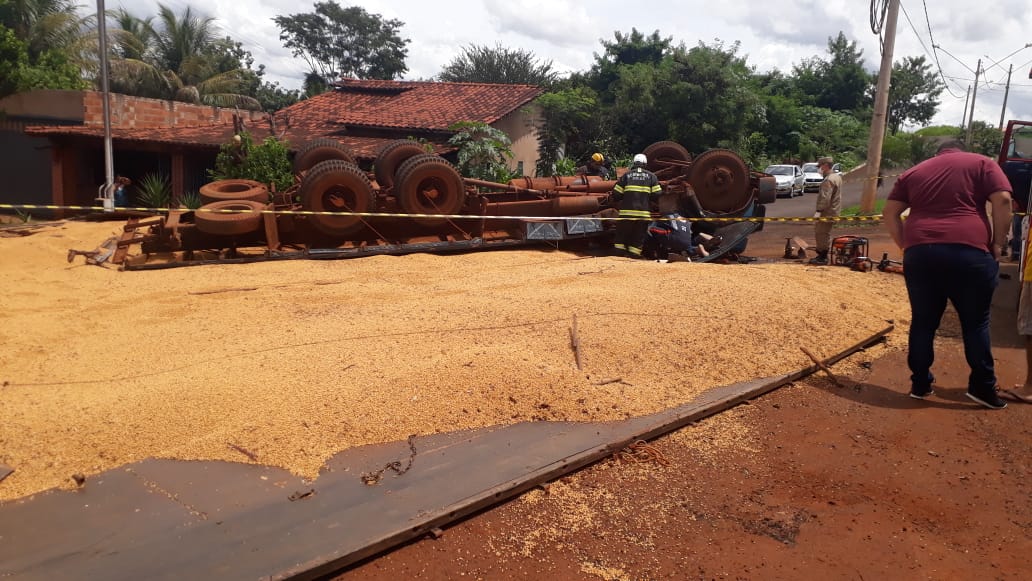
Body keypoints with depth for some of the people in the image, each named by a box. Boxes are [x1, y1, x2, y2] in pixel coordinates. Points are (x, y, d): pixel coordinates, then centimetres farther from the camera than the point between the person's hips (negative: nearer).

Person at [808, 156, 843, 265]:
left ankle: (823, 258, -4)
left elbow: (825, 198, -27)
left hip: (826, 212, -11)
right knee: (825, 234, 17)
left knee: (822, 234, -7)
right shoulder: (837, 176, 16)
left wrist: (819, 211, -29)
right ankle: (822, 255, 25)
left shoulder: (829, 180, -19)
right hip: (833, 211, 11)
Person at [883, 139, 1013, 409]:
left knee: (923, 321, 11)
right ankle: (982, 386, 14)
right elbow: (1003, 201, -2)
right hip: (967, 251, -3)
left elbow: (889, 212, 14)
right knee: (975, 322, 10)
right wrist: (997, 244, 3)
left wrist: (905, 245, 16)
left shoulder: (914, 172, 21)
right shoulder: (981, 163, 12)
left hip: (920, 252, 3)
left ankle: (920, 384, 17)